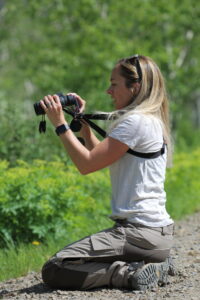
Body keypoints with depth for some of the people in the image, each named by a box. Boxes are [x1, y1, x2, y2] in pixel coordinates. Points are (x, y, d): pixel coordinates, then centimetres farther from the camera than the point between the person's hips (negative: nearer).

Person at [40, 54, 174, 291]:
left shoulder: (136, 122, -14)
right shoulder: (151, 121, 17)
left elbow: (87, 164, -15)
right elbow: (101, 158, 23)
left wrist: (60, 124, -7)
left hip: (140, 233, -10)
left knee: (54, 271, -15)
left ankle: (134, 273, -12)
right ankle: (151, 266, 12)